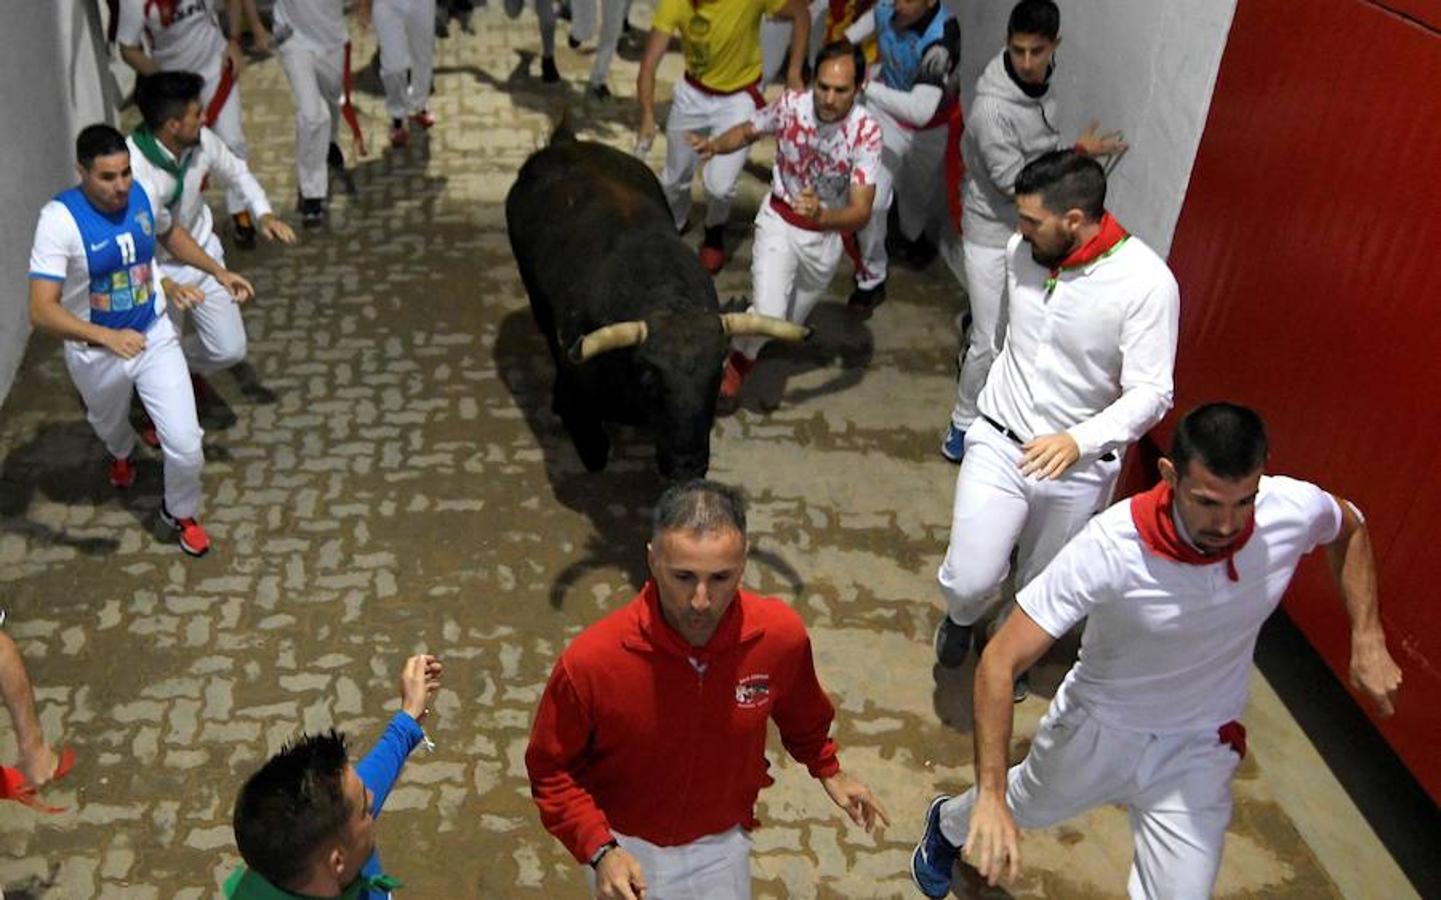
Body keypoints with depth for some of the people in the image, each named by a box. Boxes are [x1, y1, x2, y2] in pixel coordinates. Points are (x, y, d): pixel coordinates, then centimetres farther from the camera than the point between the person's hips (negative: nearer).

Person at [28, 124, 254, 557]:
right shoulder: (60, 219, -29)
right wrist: (106, 336, -48)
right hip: (96, 354, -2)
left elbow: (170, 233, 13)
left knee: (186, 444, -2)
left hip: (155, 337, 2)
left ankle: (180, 513, 30)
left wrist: (218, 271, 4)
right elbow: (41, 310, -34)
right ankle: (121, 453, 69)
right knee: (110, 425, 29)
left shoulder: (141, 194, -14)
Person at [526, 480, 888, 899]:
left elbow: (800, 712, 0)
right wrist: (600, 850, -27)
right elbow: (550, 769, -17)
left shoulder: (781, 634, -26)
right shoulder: (591, 661, -34)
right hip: (626, 846, -1)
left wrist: (827, 770, 11)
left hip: (722, 840, 2)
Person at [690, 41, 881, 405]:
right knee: (768, 315, -20)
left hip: (827, 235, 1)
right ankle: (739, 361, 13)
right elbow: (748, 131, 1)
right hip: (779, 222, -1)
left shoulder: (867, 131, -26)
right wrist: (714, 145, -20)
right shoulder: (792, 104, -21)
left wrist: (822, 216, -50)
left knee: (790, 324, 20)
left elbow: (861, 211, -29)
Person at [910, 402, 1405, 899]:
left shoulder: (1295, 510, -26)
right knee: (1021, 807, 26)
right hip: (1095, 729, -2)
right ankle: (949, 824, 62)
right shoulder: (1110, 547, -37)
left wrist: (1368, 642, -8)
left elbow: (1350, 527, 2)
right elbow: (1001, 661, -34)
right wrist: (990, 795, -43)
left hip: (1198, 753, 2)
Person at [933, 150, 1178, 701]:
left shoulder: (1146, 283, -22)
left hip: (1079, 466, -2)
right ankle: (963, 616, 31)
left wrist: (1079, 440, -38)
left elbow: (1150, 394, -21)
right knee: (969, 581, -7)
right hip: (999, 442, 2)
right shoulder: (1020, 250, -8)